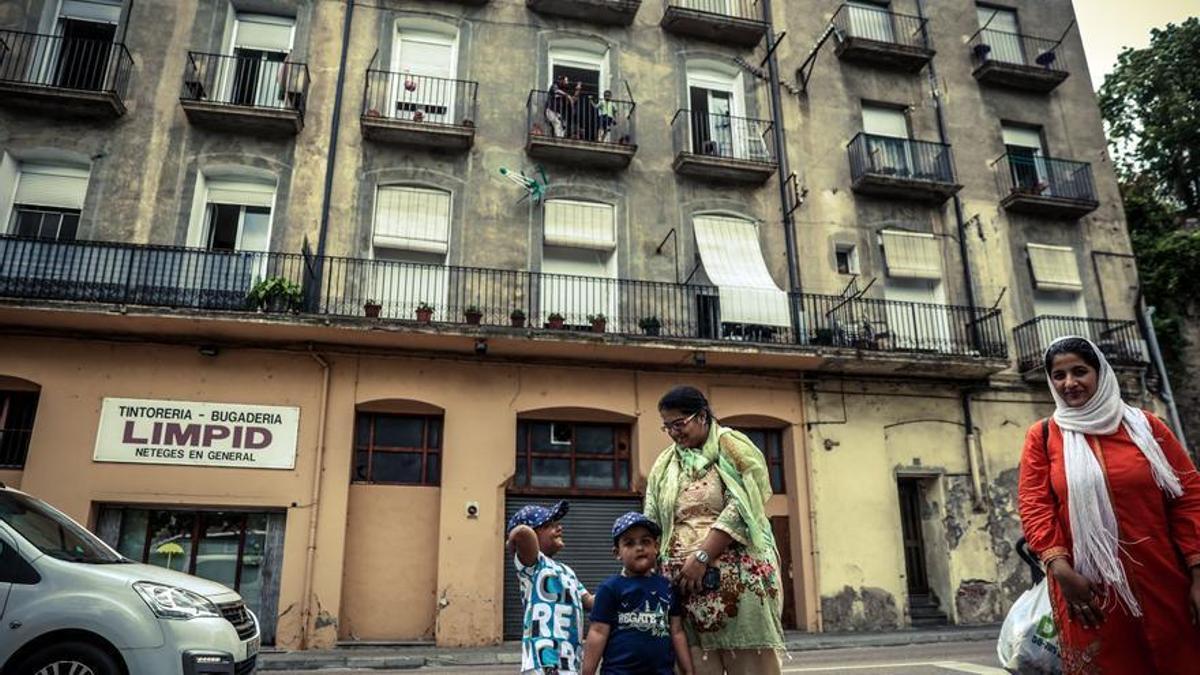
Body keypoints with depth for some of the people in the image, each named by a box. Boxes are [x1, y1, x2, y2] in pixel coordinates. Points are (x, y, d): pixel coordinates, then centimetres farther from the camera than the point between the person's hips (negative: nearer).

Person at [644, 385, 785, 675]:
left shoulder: (731, 447, 2)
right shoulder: (664, 465, 15)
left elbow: (740, 509, -10)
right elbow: (651, 525, 13)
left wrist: (702, 557, -15)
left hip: (736, 573, -3)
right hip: (683, 581, 4)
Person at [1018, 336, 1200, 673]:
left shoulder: (1145, 425, 6)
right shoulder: (1042, 436, 3)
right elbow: (1034, 505, -4)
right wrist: (1060, 568, -16)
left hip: (1164, 581, 2)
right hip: (1089, 587, -1)